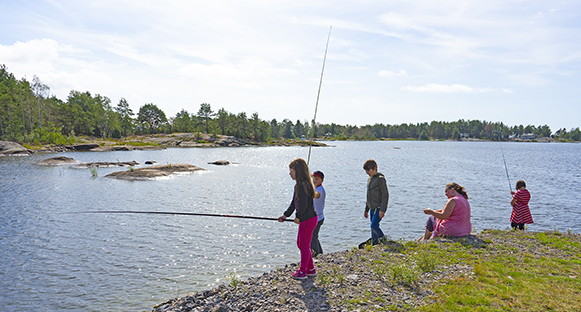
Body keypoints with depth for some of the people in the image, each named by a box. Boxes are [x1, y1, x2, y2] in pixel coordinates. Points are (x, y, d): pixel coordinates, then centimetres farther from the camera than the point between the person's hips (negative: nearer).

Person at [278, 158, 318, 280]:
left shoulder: (303, 184, -20)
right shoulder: (298, 184, 12)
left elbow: (303, 204, -23)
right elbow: (294, 202, 17)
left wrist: (298, 217, -11)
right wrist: (286, 215, 11)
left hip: (308, 219, -10)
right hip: (305, 219, 10)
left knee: (304, 245, 2)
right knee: (300, 243, 18)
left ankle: (302, 271, 15)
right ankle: (311, 269, 28)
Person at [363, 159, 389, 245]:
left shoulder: (380, 179, -11)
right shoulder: (369, 179, 16)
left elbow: (385, 195, -15)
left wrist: (382, 210, -21)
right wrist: (366, 210, 22)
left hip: (379, 208, -8)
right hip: (372, 209, 8)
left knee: (374, 226, -17)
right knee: (373, 228, 8)